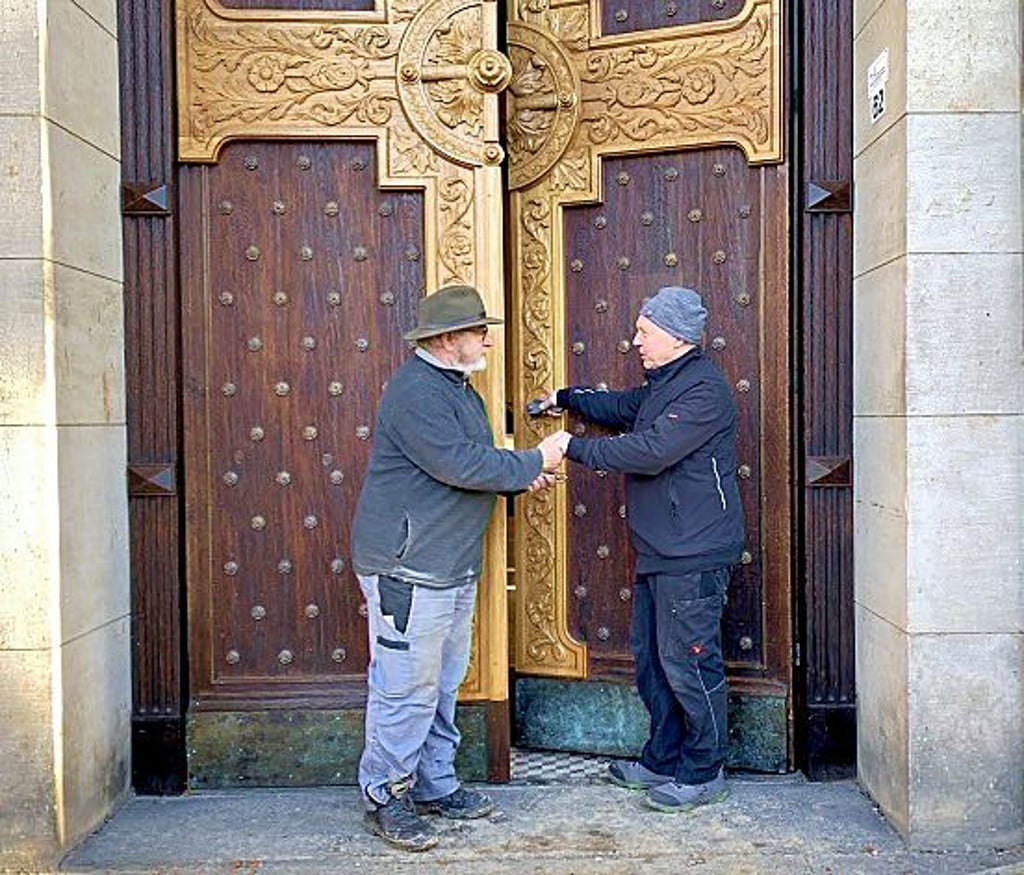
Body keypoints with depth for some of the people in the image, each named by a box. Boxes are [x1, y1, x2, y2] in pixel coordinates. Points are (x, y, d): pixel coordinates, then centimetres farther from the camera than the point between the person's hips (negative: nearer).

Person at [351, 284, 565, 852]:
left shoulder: (456, 388, 17)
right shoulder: (415, 390, -17)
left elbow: (475, 464, 22)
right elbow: (459, 465, -25)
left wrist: (521, 478, 4)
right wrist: (533, 462, -15)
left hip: (453, 566, 11)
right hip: (408, 568, -11)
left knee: (442, 682, 17)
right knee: (407, 687, -2)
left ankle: (435, 785, 29)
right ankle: (385, 798, 12)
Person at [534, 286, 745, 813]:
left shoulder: (703, 390, -17)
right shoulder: (662, 385, 16)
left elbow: (650, 450, -25)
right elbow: (620, 408, 35)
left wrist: (575, 448, -19)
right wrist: (564, 398, 27)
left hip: (693, 557, -11)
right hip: (658, 552, 11)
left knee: (687, 661, -1)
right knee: (650, 656, 17)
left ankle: (703, 773, 14)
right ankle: (662, 761, 30)